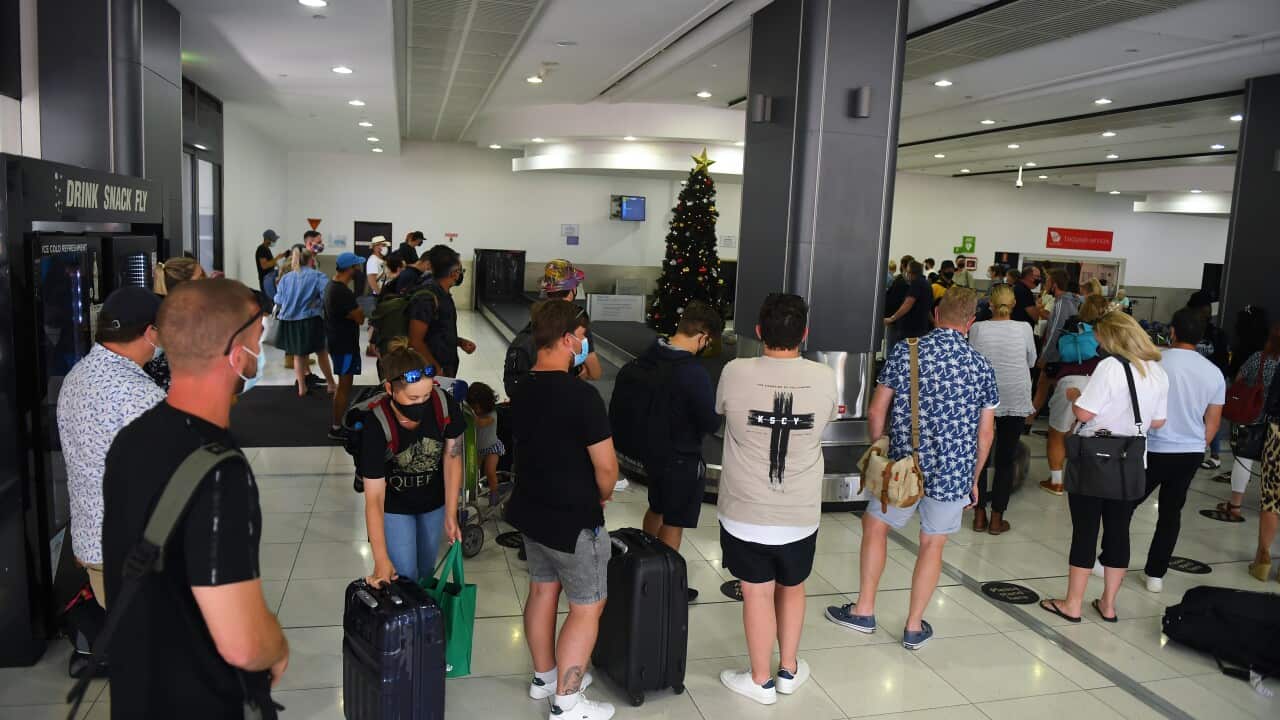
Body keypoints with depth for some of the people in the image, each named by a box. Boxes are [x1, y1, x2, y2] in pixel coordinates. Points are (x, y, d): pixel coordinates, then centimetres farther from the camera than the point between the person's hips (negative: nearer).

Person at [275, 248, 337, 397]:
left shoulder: (286, 278, 7)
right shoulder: (318, 276, -6)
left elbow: (278, 300, 6)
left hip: (289, 321, 4)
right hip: (310, 320, -4)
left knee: (298, 354, 17)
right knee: (321, 352, 13)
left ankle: (302, 388, 20)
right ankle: (331, 384, 21)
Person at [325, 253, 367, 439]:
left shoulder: (333, 286, 9)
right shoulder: (343, 292, -24)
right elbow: (360, 317, -21)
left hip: (338, 341, 10)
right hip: (344, 344, -10)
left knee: (343, 384, 20)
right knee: (345, 385, -1)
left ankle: (336, 421, 30)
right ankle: (336, 428, 6)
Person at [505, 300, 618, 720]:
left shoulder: (522, 391, 0)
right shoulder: (582, 395, -25)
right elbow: (606, 466, -23)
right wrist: (602, 495, -1)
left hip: (532, 510, 8)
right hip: (573, 521, -8)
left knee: (542, 592, 21)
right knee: (587, 607, 7)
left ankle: (544, 677, 38)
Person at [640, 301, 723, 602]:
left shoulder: (649, 357, -7)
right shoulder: (694, 373, -29)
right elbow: (711, 423, -21)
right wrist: (717, 414, -1)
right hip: (682, 458, -7)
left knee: (656, 509, 27)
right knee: (673, 523, 10)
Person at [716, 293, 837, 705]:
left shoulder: (735, 373, -14)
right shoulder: (825, 378, -10)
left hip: (745, 512, -2)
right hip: (801, 514, 2)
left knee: (758, 593, 11)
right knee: (792, 588, 22)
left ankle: (760, 680, 26)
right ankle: (789, 670, 37)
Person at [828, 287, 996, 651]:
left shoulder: (905, 352, -5)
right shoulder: (981, 366, -1)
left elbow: (877, 411, -4)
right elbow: (985, 433, 3)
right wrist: (974, 478, 14)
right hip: (954, 472, 1)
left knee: (874, 525, 19)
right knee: (932, 546, 14)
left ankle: (864, 610, 25)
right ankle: (914, 627, 23)